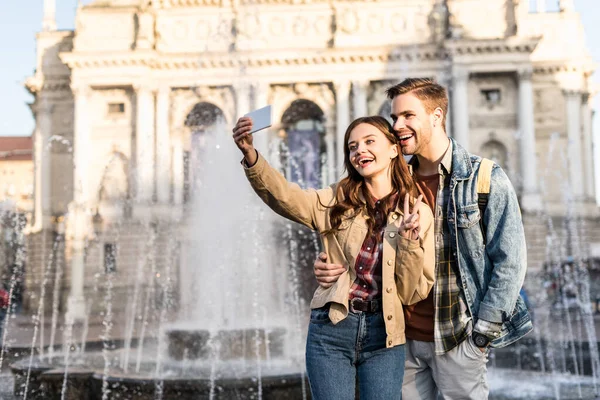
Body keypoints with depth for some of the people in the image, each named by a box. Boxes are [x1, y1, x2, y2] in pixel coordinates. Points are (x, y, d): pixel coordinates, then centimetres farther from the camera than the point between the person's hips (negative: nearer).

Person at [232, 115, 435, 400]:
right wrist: (250, 155, -34)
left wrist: (409, 242, -14)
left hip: (383, 335, 0)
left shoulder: (419, 214, 1)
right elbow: (284, 196, -18)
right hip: (331, 329, 0)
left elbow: (412, 294, 1)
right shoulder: (338, 200, 2)